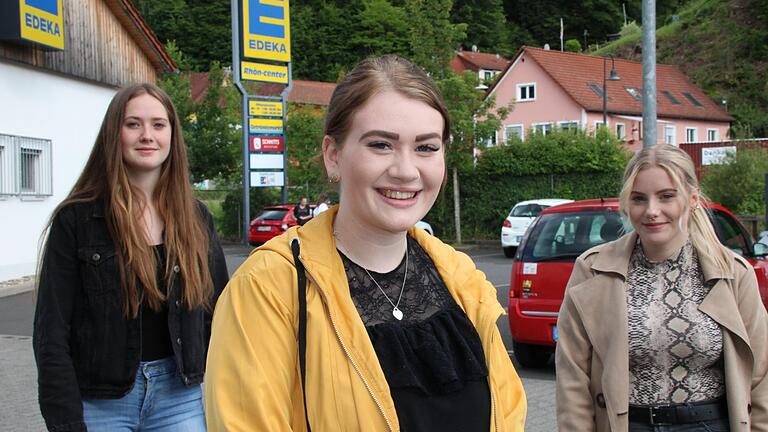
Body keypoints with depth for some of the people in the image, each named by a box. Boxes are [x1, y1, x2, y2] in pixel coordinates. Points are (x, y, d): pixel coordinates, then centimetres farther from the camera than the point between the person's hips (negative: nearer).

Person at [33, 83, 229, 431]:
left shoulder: (195, 218, 5)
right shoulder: (77, 219, -6)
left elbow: (217, 313, 9)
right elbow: (51, 331, -7)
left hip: (180, 395, 3)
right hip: (101, 402, -2)